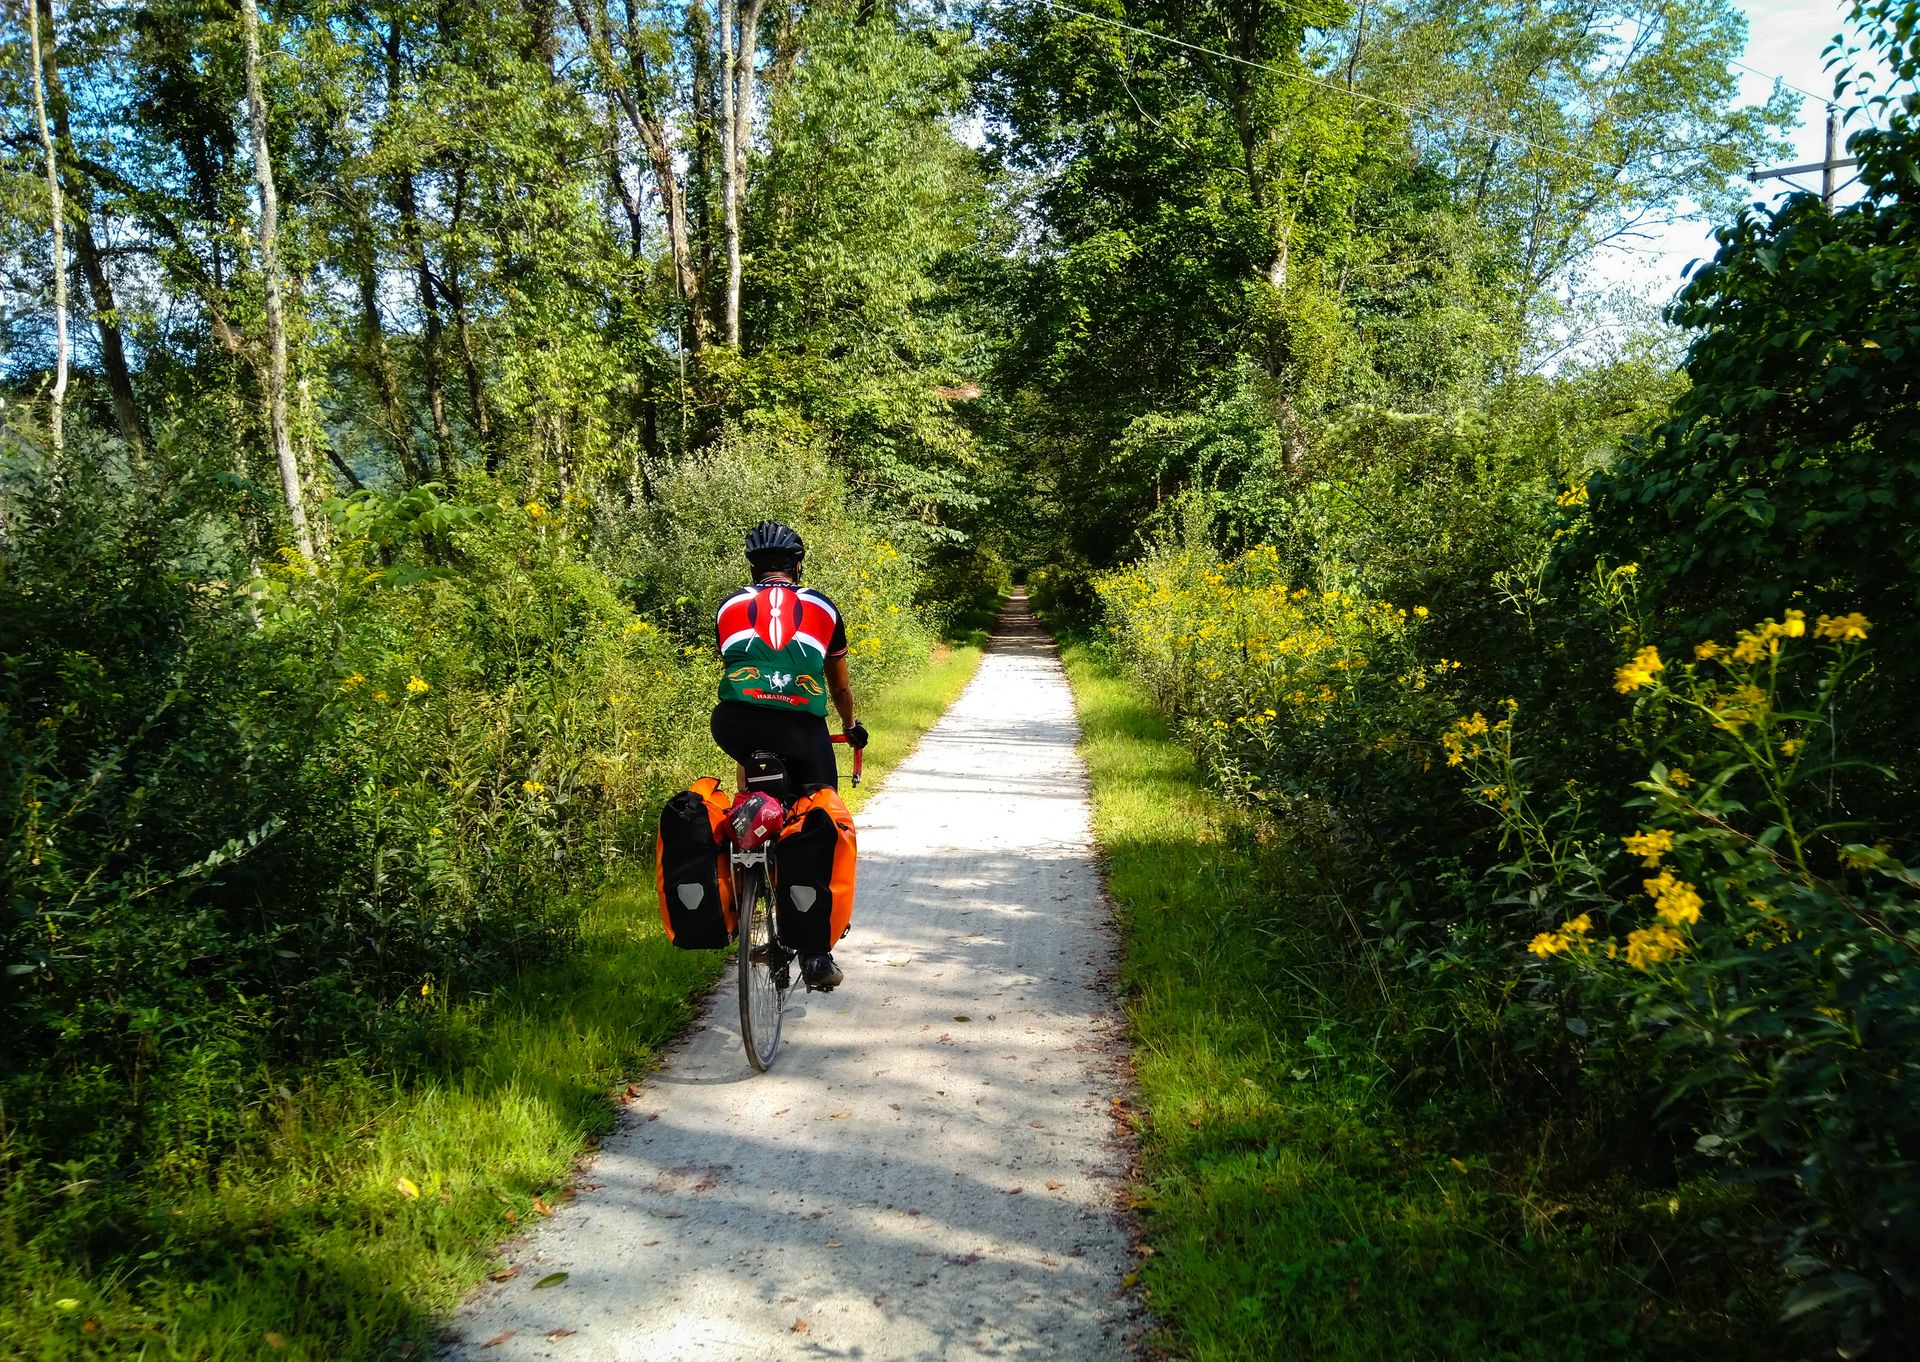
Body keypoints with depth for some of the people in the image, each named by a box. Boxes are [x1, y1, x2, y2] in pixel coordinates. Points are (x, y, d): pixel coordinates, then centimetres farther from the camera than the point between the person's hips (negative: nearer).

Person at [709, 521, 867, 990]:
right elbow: (839, 685, 35)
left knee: (749, 760, 38)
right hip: (802, 727, -1)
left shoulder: (730, 607, 24)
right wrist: (851, 727, 55)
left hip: (737, 721, 1)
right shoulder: (822, 608, 23)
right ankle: (817, 954, 12)